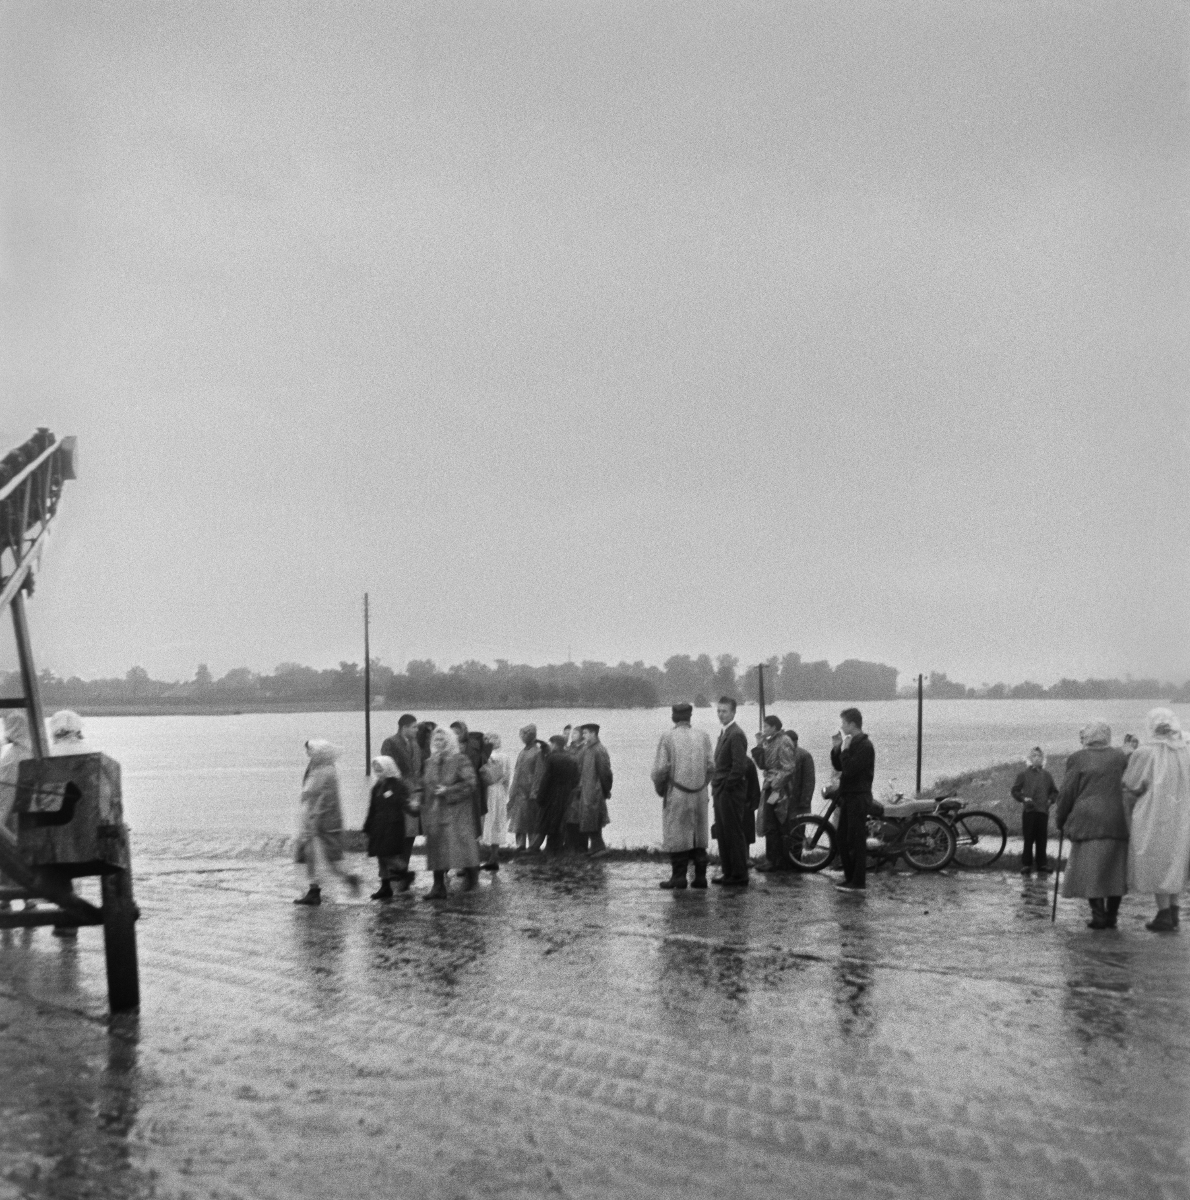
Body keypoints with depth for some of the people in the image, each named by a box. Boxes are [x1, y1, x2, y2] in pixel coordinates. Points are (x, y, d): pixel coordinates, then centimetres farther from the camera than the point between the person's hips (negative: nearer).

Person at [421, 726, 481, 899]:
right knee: (436, 845, 2)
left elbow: (470, 782, -12)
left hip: (456, 809, -6)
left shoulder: (460, 760, -5)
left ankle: (471, 873, 9)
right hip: (435, 811, 6)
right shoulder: (431, 762, 14)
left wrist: (448, 790, -16)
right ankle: (439, 887, 5)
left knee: (459, 842, -11)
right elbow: (426, 784, 22)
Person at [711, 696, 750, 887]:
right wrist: (717, 786, 13)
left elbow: (739, 766, -20)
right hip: (721, 792, 10)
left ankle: (739, 876, 2)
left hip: (731, 792, -10)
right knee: (722, 833, 13)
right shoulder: (724, 733, 16)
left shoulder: (736, 735, -14)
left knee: (734, 833, -4)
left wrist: (726, 786, -16)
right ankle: (728, 872, 20)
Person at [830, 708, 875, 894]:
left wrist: (844, 749, -18)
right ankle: (850, 878, 21)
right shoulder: (850, 743, 13)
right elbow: (838, 766, 13)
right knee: (843, 840, 13)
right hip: (847, 797, 9)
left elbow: (850, 769, -24)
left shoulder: (864, 745, -15)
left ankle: (859, 883, -4)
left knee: (856, 840, -7)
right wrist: (835, 748, 2)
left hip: (858, 798, -9)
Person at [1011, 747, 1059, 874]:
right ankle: (1026, 864, 3)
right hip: (1029, 810, -2)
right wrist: (1023, 798, -10)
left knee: (1042, 839, 2)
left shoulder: (1047, 776, 13)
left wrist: (1050, 800, 1)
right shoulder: (1024, 774, 6)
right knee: (1028, 838, -2)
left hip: (1043, 811, 2)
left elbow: (1054, 791, 19)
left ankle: (1042, 865, 8)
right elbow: (1015, 791, 5)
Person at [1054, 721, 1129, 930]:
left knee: (1090, 868, 2)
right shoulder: (1121, 757, 7)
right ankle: (1111, 916, 9)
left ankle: (1098, 915, -5)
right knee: (1115, 868, 9)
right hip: (1118, 822, 3)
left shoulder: (1079, 759, -1)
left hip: (1089, 821, -3)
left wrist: (1060, 819, 10)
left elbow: (1066, 793, -1)